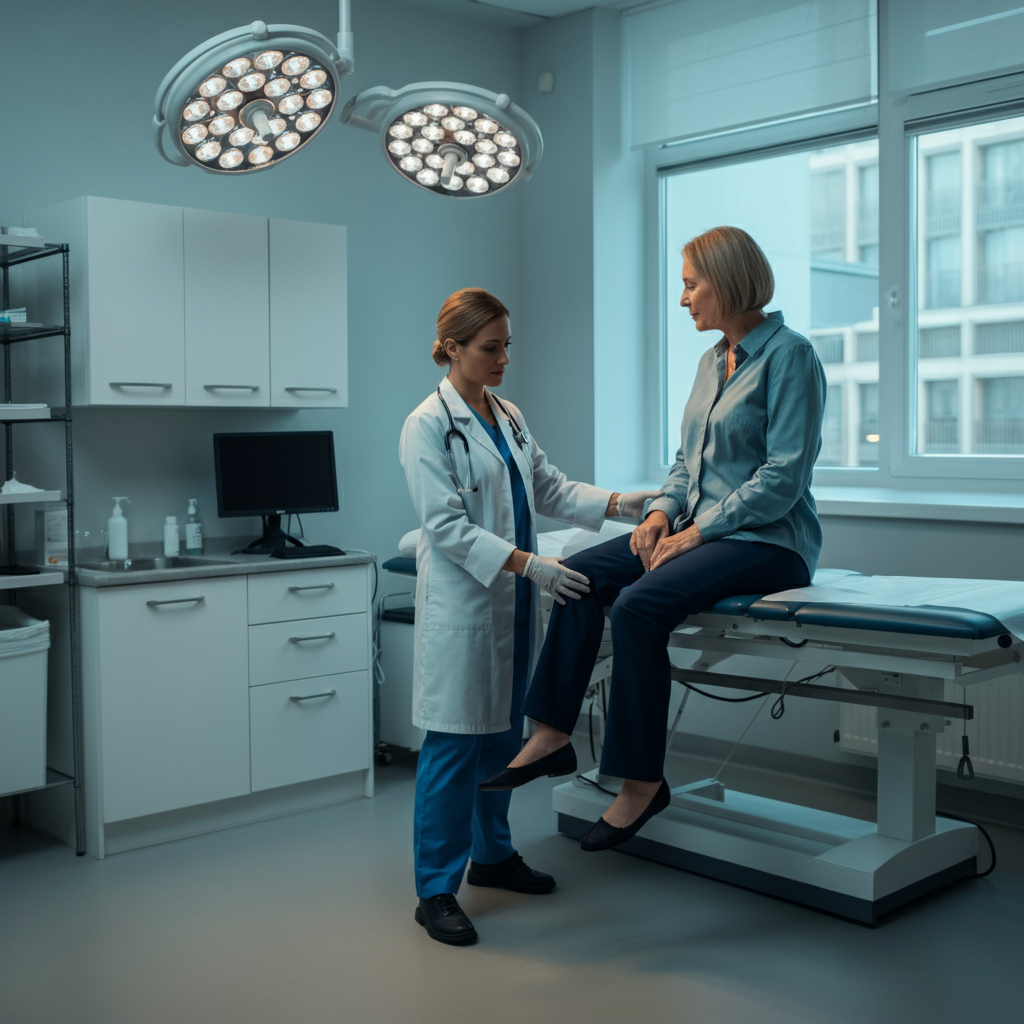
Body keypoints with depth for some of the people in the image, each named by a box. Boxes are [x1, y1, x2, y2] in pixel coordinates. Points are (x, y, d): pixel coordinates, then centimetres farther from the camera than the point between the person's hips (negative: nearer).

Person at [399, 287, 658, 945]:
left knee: (504, 735, 16)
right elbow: (447, 527, -18)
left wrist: (620, 503, 1)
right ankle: (436, 891, 8)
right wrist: (528, 564, -26)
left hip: (513, 602, 8)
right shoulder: (429, 426, -11)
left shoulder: (508, 417, 13)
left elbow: (551, 489, 15)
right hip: (462, 604, -8)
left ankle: (493, 855, 33)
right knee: (455, 746, -3)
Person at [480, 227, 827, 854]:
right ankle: (554, 736, -8)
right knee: (583, 574, -9)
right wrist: (662, 511, 0)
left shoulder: (789, 355, -11)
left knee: (639, 605, -29)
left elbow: (785, 474, -18)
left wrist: (697, 531, -18)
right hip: (702, 528, 9)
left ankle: (643, 780, -16)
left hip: (768, 540, -8)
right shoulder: (713, 360, 15)